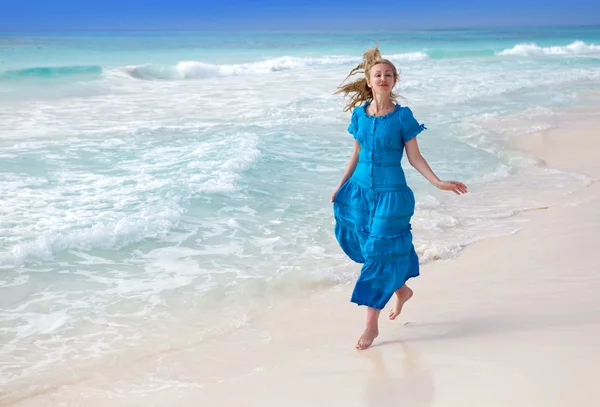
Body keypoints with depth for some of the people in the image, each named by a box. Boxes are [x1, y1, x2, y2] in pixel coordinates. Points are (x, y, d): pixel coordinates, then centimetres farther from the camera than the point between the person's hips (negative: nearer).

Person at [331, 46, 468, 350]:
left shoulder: (402, 116, -8)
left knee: (379, 254, -3)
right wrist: (340, 186, 15)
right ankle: (401, 290, 38)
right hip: (360, 190, 5)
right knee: (364, 246, 11)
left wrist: (438, 183, -13)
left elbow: (415, 157, -4)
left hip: (390, 194, -4)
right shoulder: (359, 114, 3)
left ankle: (372, 324, 5)